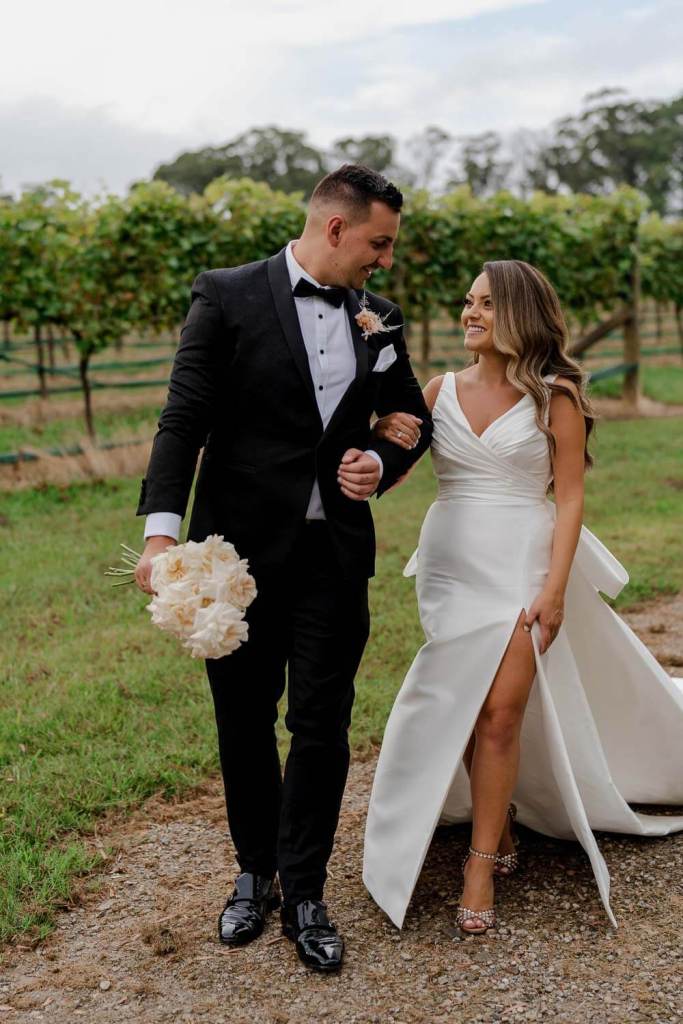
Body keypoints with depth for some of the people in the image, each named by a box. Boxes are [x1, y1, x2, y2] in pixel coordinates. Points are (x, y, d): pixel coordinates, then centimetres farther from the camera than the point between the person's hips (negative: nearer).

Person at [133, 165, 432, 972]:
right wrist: (161, 527, -22)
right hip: (240, 549, -2)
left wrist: (382, 464, -4)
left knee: (322, 729, 4)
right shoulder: (228, 297, -5)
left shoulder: (377, 319, 7)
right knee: (244, 723, 12)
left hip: (335, 553, 3)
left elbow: (413, 419, 18)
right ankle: (254, 874, 33)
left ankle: (302, 896, 21)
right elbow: (185, 418, -10)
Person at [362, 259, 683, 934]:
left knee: (501, 713, -7)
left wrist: (555, 588, -11)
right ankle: (498, 827, 31)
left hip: (522, 564, -3)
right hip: (450, 565, 3)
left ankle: (482, 865, 5)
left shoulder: (554, 396, -3)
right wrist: (383, 432, -18)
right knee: (467, 712, 9)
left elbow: (570, 498, -4)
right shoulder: (441, 390, 6)